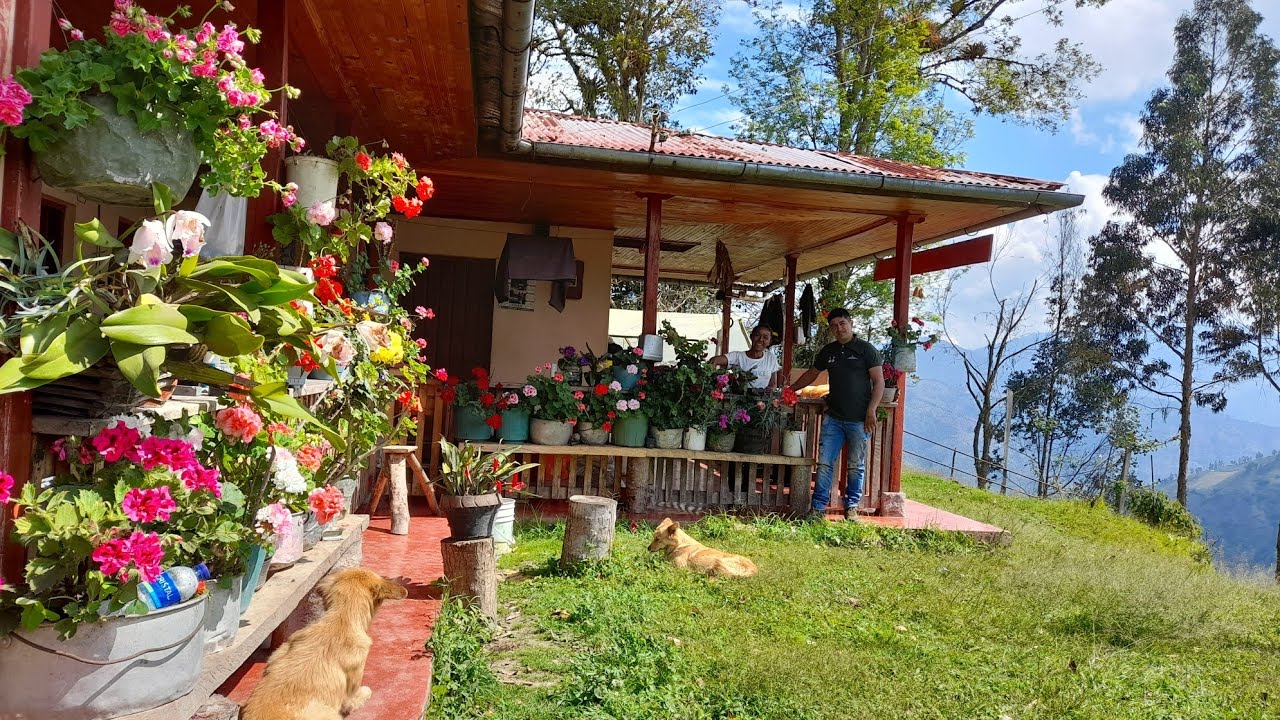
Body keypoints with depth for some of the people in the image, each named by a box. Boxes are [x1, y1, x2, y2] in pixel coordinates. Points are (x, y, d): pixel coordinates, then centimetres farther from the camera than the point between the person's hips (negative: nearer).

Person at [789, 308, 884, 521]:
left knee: (856, 467, 5)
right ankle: (818, 508, 4)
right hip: (833, 417, 4)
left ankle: (852, 507, 17)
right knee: (824, 464, 0)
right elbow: (811, 374, 25)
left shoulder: (866, 349, -1)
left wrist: (871, 411, -12)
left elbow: (879, 381, -4)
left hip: (859, 419, -4)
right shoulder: (828, 351, 13)